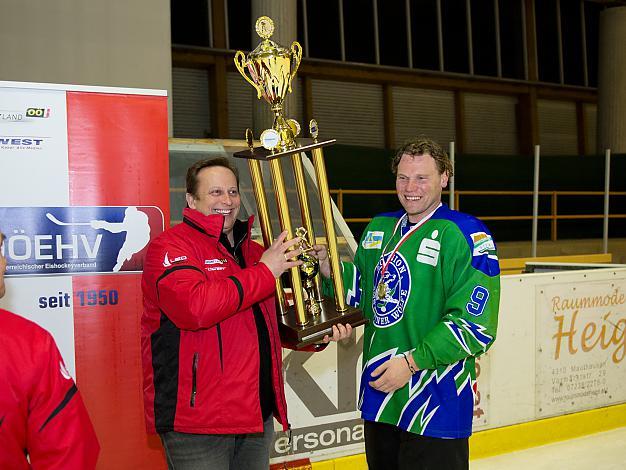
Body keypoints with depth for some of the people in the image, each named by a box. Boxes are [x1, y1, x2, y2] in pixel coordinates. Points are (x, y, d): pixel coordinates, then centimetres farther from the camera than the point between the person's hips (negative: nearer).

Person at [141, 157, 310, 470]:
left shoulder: (253, 251, 15)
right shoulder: (170, 247, -9)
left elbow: (275, 320, 26)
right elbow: (194, 307, -28)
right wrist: (265, 271, -20)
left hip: (258, 414, 7)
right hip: (197, 419, -7)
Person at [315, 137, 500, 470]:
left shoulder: (468, 236, -12)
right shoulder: (379, 228, 9)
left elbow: (476, 324, -18)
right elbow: (363, 291, 17)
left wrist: (412, 362, -20)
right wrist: (327, 267, -2)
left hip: (436, 404, -6)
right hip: (377, 392, 7)